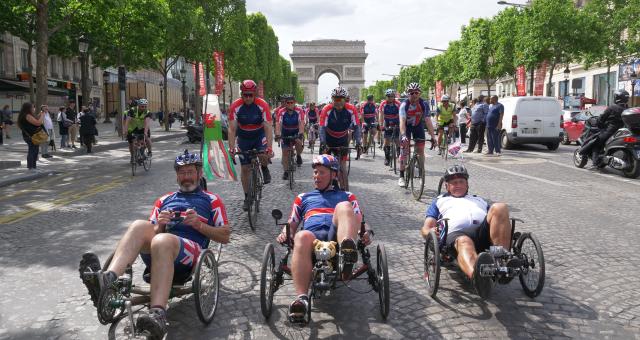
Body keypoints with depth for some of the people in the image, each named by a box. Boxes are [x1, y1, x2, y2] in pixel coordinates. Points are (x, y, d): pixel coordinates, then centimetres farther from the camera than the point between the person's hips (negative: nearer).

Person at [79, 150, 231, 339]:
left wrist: (199, 224, -2)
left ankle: (158, 315, -54)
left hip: (189, 255, -4)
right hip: (158, 254, 4)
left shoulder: (211, 200, 21)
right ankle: (108, 280, -51)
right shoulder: (164, 200, 32)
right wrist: (160, 225, 4)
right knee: (140, 225, -28)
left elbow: (225, 236, 12)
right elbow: (151, 234, 25)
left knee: (163, 240, -38)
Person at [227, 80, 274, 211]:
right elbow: (232, 129, -23)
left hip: (260, 135, -1)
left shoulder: (263, 105, -24)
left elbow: (268, 128, -28)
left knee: (264, 155, -31)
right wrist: (231, 148, -34)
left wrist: (269, 148, -39)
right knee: (245, 168, 1)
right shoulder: (235, 106, -21)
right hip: (243, 138, 1)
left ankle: (264, 168, 5)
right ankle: (247, 197, 16)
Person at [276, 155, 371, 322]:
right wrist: (285, 234, 5)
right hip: (312, 236, 1)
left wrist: (365, 233, -3)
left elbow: (360, 221, 21)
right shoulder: (303, 198, 37)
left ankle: (346, 256, -59)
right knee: (302, 237, -38)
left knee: (343, 207, -32)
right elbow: (292, 225, 30)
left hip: (336, 235, 0)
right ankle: (301, 298, -51)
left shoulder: (347, 196, 34)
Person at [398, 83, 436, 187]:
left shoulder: (424, 104, -22)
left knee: (421, 151, -2)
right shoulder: (404, 104, -27)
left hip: (418, 126, 2)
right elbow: (402, 121, -36)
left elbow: (428, 121, -25)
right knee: (404, 151, -8)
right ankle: (401, 176, -2)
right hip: (406, 126, -2)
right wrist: (403, 135, -51)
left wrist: (433, 136, -33)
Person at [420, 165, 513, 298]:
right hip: (456, 233, -3)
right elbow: (425, 228, 22)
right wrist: (430, 231, -3)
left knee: (500, 207, -27)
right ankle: (477, 276, -73)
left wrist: (504, 227, 4)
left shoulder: (479, 200, 44)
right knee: (464, 242, -40)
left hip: (484, 230, 3)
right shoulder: (440, 201, 37)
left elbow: (496, 216, 29)